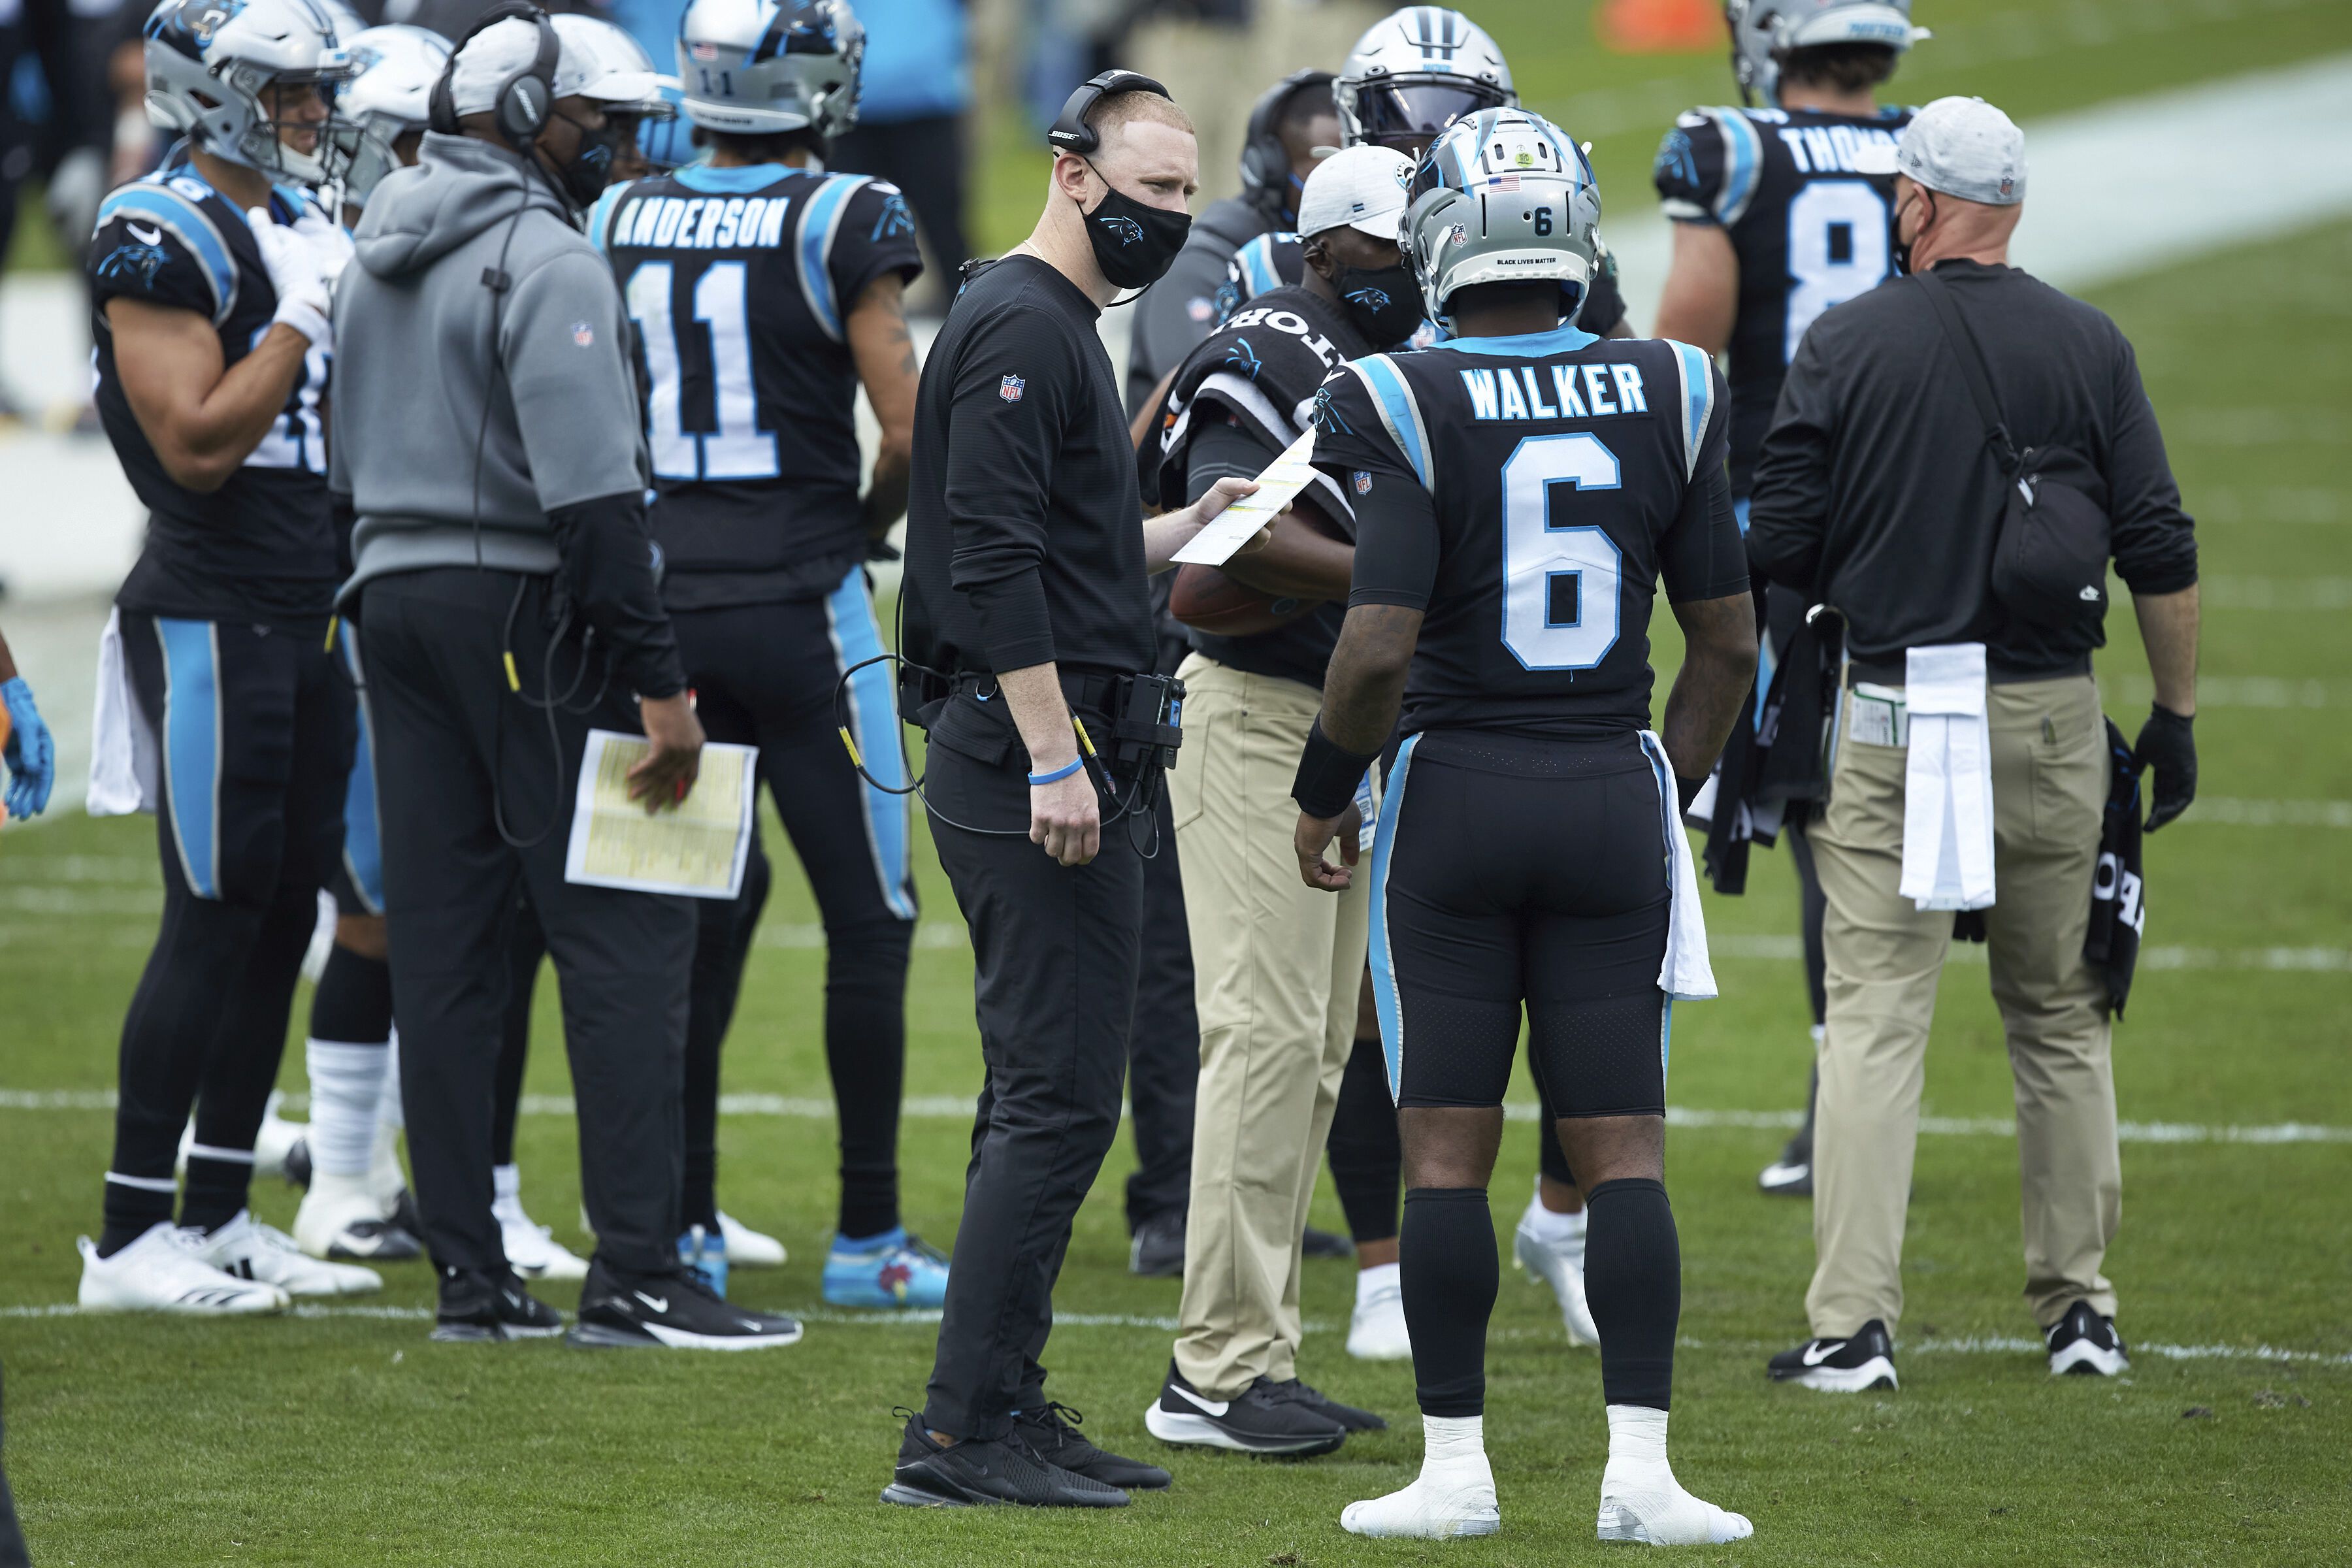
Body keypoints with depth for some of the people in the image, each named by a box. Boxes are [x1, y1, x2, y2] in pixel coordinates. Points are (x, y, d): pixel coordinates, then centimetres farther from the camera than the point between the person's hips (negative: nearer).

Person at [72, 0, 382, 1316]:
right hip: (211, 614, -9)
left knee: (286, 912, 10)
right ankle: (131, 1238, -4)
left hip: (307, 612, 9)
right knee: (217, 916, -8)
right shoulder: (165, 239, -13)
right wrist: (301, 314, -19)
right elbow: (198, 446, -20)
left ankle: (221, 1216, 17)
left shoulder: (304, 220, 15)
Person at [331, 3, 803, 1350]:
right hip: (524, 605, -9)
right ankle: (636, 1275, -11)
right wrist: (659, 684, -19)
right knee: (626, 935, -6)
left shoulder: (384, 261, 15)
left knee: (442, 942, 8)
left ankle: (470, 1274, 10)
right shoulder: (547, 262, -13)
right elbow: (592, 492, -20)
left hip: (396, 591, 9)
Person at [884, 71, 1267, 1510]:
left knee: (1045, 1097, 13)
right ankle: (963, 1431, -10)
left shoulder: (1061, 326, 19)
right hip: (1037, 756, -11)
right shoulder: (1023, 328, -13)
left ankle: (1004, 1410, 18)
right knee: (1061, 1097, -10)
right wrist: (1055, 756, -22)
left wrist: (1190, 529, 16)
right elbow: (993, 559, -20)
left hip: (1061, 758, 11)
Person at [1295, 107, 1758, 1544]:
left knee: (1449, 1148, 4)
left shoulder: (1412, 410, -12)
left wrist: (1324, 795, -1)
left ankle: (1458, 1466, 5)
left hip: (1455, 793, -3)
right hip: (1613, 800, 3)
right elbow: (1728, 641, 4)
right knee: (1624, 1146, 4)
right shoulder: (1666, 402, 0)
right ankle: (1641, 1466, -1)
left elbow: (1378, 648, -17)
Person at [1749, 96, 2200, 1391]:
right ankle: (2077, 1307, 18)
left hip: (1892, 713, -2)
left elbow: (1777, 546, -4)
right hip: (2052, 714, 2)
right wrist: (2176, 716, 11)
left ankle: (1853, 1322, -6)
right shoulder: (2088, 348, 0)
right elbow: (2161, 554, 1)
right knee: (2061, 1016, 14)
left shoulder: (1846, 347, -5)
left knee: (1872, 1019, -1)